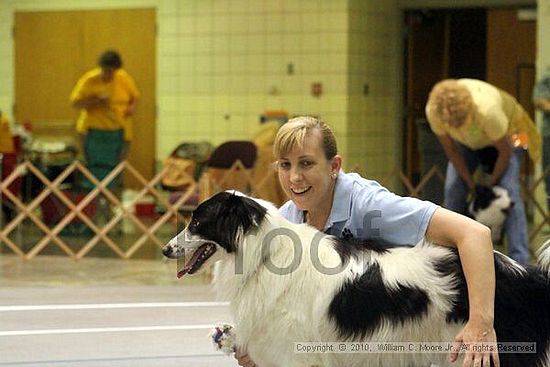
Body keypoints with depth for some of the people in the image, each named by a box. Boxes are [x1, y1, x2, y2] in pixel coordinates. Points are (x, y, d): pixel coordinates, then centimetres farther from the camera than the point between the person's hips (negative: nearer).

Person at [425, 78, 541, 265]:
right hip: (467, 142, 4)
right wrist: (471, 184, -12)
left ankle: (520, 262, -22)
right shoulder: (433, 110, -33)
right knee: (453, 190, -10)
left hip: (506, 134, -4)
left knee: (509, 192, -20)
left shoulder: (487, 110, -45)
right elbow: (451, 150, -16)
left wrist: (491, 183, -14)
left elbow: (505, 151, -27)